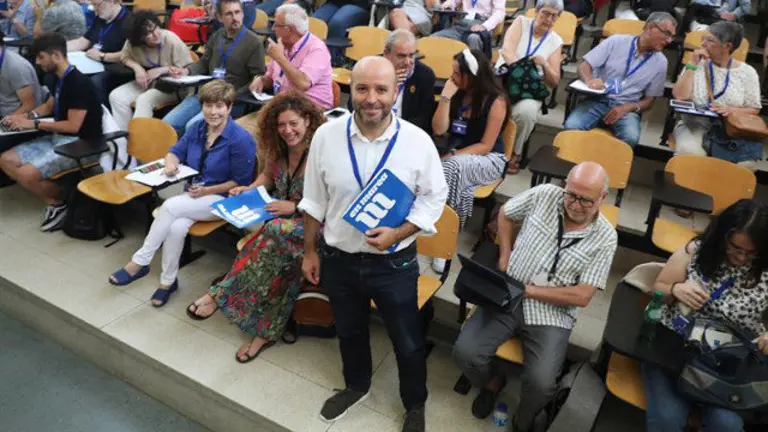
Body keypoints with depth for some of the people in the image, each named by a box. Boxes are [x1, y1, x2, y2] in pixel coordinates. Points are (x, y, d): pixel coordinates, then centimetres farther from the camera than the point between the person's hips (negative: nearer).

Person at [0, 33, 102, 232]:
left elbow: (73, 126, -23)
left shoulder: (78, 83, -20)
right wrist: (25, 116, 9)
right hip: (58, 138, 10)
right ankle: (53, 199, 3)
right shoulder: (56, 79, 9)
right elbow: (49, 106, 27)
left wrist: (34, 124, -15)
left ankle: (61, 202, 3)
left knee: (26, 174, -24)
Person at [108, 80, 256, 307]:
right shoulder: (198, 128, 6)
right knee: (176, 227, -27)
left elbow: (241, 183, -13)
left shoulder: (241, 139, -14)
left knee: (170, 206, -28)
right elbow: (175, 152, 14)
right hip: (193, 195, 5)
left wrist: (207, 191, -18)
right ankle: (168, 281, -8)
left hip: (222, 200, -5)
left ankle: (139, 262, -14)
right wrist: (171, 163, -11)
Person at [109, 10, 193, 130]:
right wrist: (137, 67, -13)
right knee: (116, 96, -15)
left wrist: (161, 70, -26)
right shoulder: (133, 42, -9)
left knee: (144, 100, -31)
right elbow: (125, 56, 9)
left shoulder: (172, 40, -19)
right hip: (148, 82, 5)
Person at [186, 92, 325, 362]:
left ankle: (220, 295, -24)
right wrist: (250, 189, 2)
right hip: (281, 215, 6)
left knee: (276, 233, -36)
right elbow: (269, 176, 21)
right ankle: (267, 331, -19)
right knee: (282, 260, -28)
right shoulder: (278, 149, 3)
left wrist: (294, 206, -20)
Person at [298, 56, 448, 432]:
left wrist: (396, 234, -21)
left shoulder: (418, 142, -16)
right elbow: (314, 201, 0)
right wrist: (310, 251, 6)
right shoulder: (326, 136, -11)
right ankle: (356, 386, 57)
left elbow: (433, 199, -6)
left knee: (407, 342, 16)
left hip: (394, 263, -2)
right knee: (349, 332, 26)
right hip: (338, 259, 2)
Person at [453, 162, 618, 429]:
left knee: (541, 383, -23)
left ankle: (523, 421, 14)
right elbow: (506, 214, 16)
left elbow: (582, 296, -11)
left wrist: (528, 290, -13)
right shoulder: (545, 194, -3)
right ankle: (493, 382, 20)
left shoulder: (605, 238, -7)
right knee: (465, 352, -16)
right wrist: (504, 256, 5)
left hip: (551, 314, -2)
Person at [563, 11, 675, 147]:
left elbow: (649, 101, 10)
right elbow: (584, 66, -1)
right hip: (597, 101, -1)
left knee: (631, 137, -33)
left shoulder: (660, 62, 7)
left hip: (626, 108, 1)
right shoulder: (616, 41, 2)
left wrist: (626, 108, -11)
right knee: (571, 126, -32)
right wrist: (589, 80, -25)